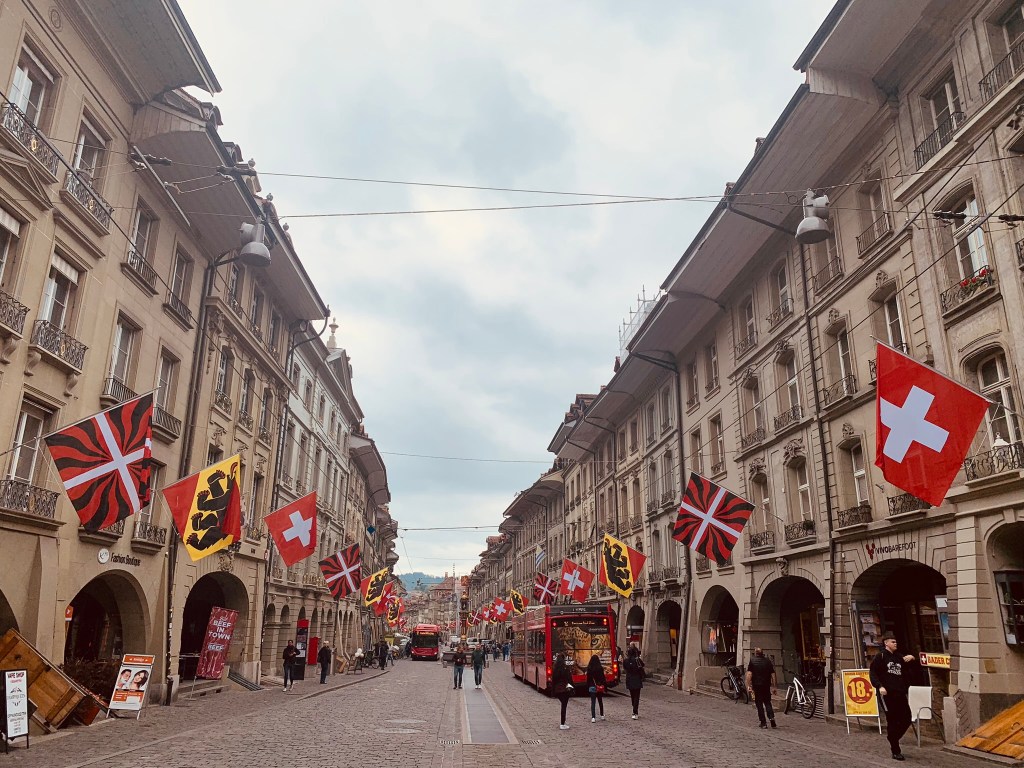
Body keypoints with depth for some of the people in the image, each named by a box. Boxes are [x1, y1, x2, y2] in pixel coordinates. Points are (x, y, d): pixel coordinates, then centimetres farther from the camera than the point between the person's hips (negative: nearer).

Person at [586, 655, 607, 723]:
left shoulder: (589, 668, -5)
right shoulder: (600, 668, -9)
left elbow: (588, 679, 1)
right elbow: (603, 678, -7)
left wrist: (588, 687, 9)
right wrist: (605, 685, 0)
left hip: (592, 687, 0)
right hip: (600, 687, 0)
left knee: (593, 702, -1)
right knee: (600, 701, 18)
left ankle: (593, 717, -12)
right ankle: (602, 715, 29)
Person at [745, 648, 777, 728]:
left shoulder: (752, 661, -3)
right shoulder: (768, 661, 6)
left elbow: (749, 674, -12)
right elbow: (773, 674, 5)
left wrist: (748, 685, -11)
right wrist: (774, 686, 10)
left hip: (757, 685, -3)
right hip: (767, 685, 3)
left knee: (759, 704, 4)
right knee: (767, 702, 14)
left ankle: (763, 722, 3)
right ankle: (771, 718, -6)